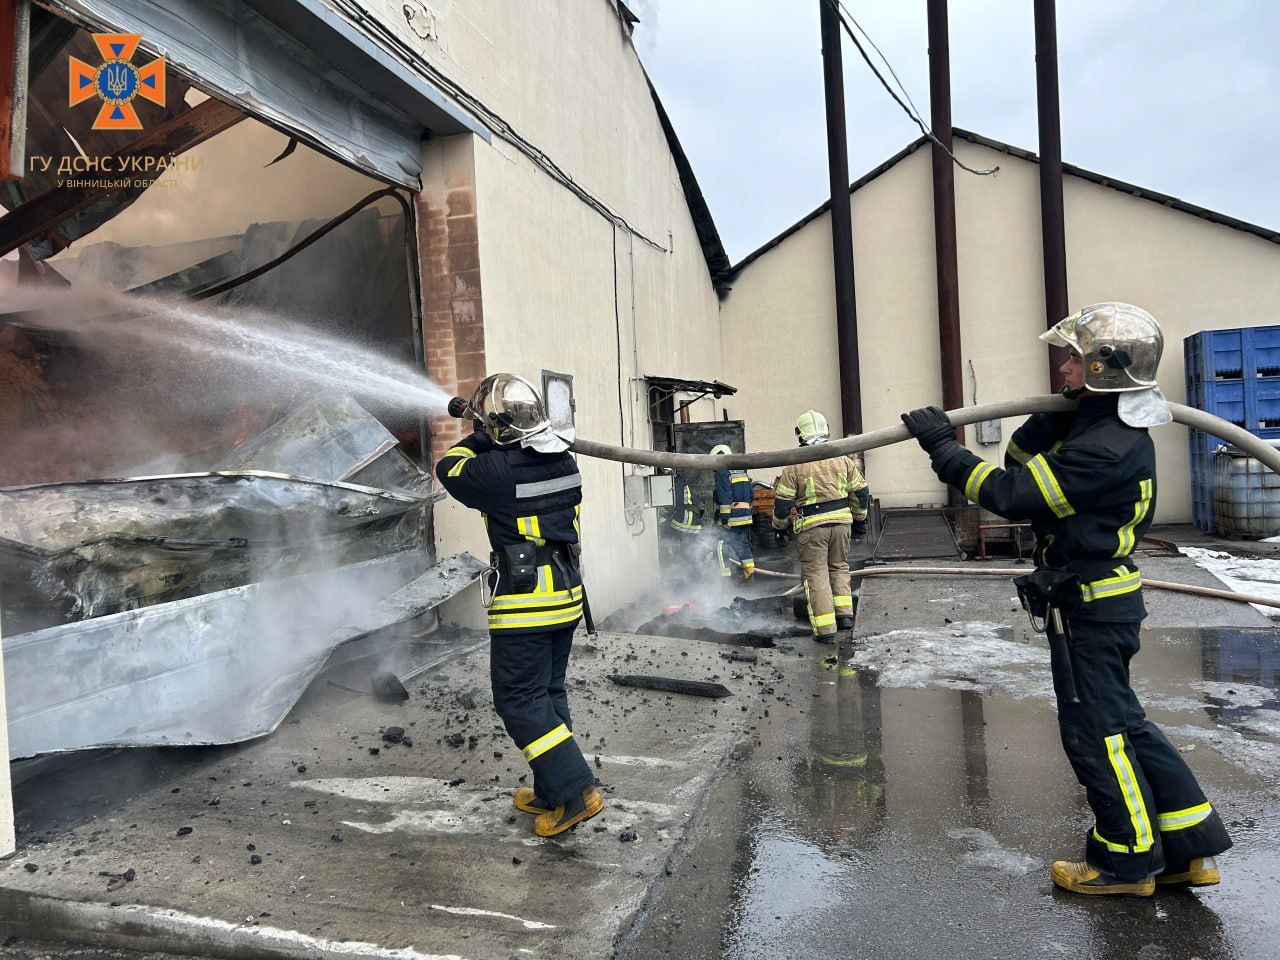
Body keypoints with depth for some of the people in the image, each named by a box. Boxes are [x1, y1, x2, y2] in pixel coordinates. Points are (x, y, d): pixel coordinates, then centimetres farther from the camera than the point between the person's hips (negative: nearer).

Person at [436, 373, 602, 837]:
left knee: (520, 700, 2)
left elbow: (449, 468, 0)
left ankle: (575, 791, -1)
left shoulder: (499, 471, -20)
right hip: (567, 595, 8)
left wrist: (478, 440, 13)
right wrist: (490, 442, 28)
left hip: (524, 604, -8)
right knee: (549, 693, 17)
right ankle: (551, 792, 26)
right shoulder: (564, 460, 3)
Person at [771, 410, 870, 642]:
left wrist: (779, 525, 13)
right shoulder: (842, 459, 4)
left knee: (815, 574, 3)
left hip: (812, 527, -4)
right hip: (841, 521, 4)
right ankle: (844, 614, 14)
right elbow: (860, 492, 9)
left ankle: (825, 629, 3)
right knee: (839, 567, 21)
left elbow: (783, 501, -4)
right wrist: (859, 520, 22)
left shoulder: (794, 465, -7)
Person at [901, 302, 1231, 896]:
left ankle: (1127, 859, 21)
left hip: (1092, 607, -10)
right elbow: (1022, 460, 13)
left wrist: (943, 447, -18)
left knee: (1095, 730, 4)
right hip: (1105, 600, 10)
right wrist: (1057, 416, -4)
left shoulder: (1107, 447, -24)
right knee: (1121, 724, 18)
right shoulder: (1108, 428, 9)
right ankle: (1190, 849, 28)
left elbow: (1010, 494, -25)